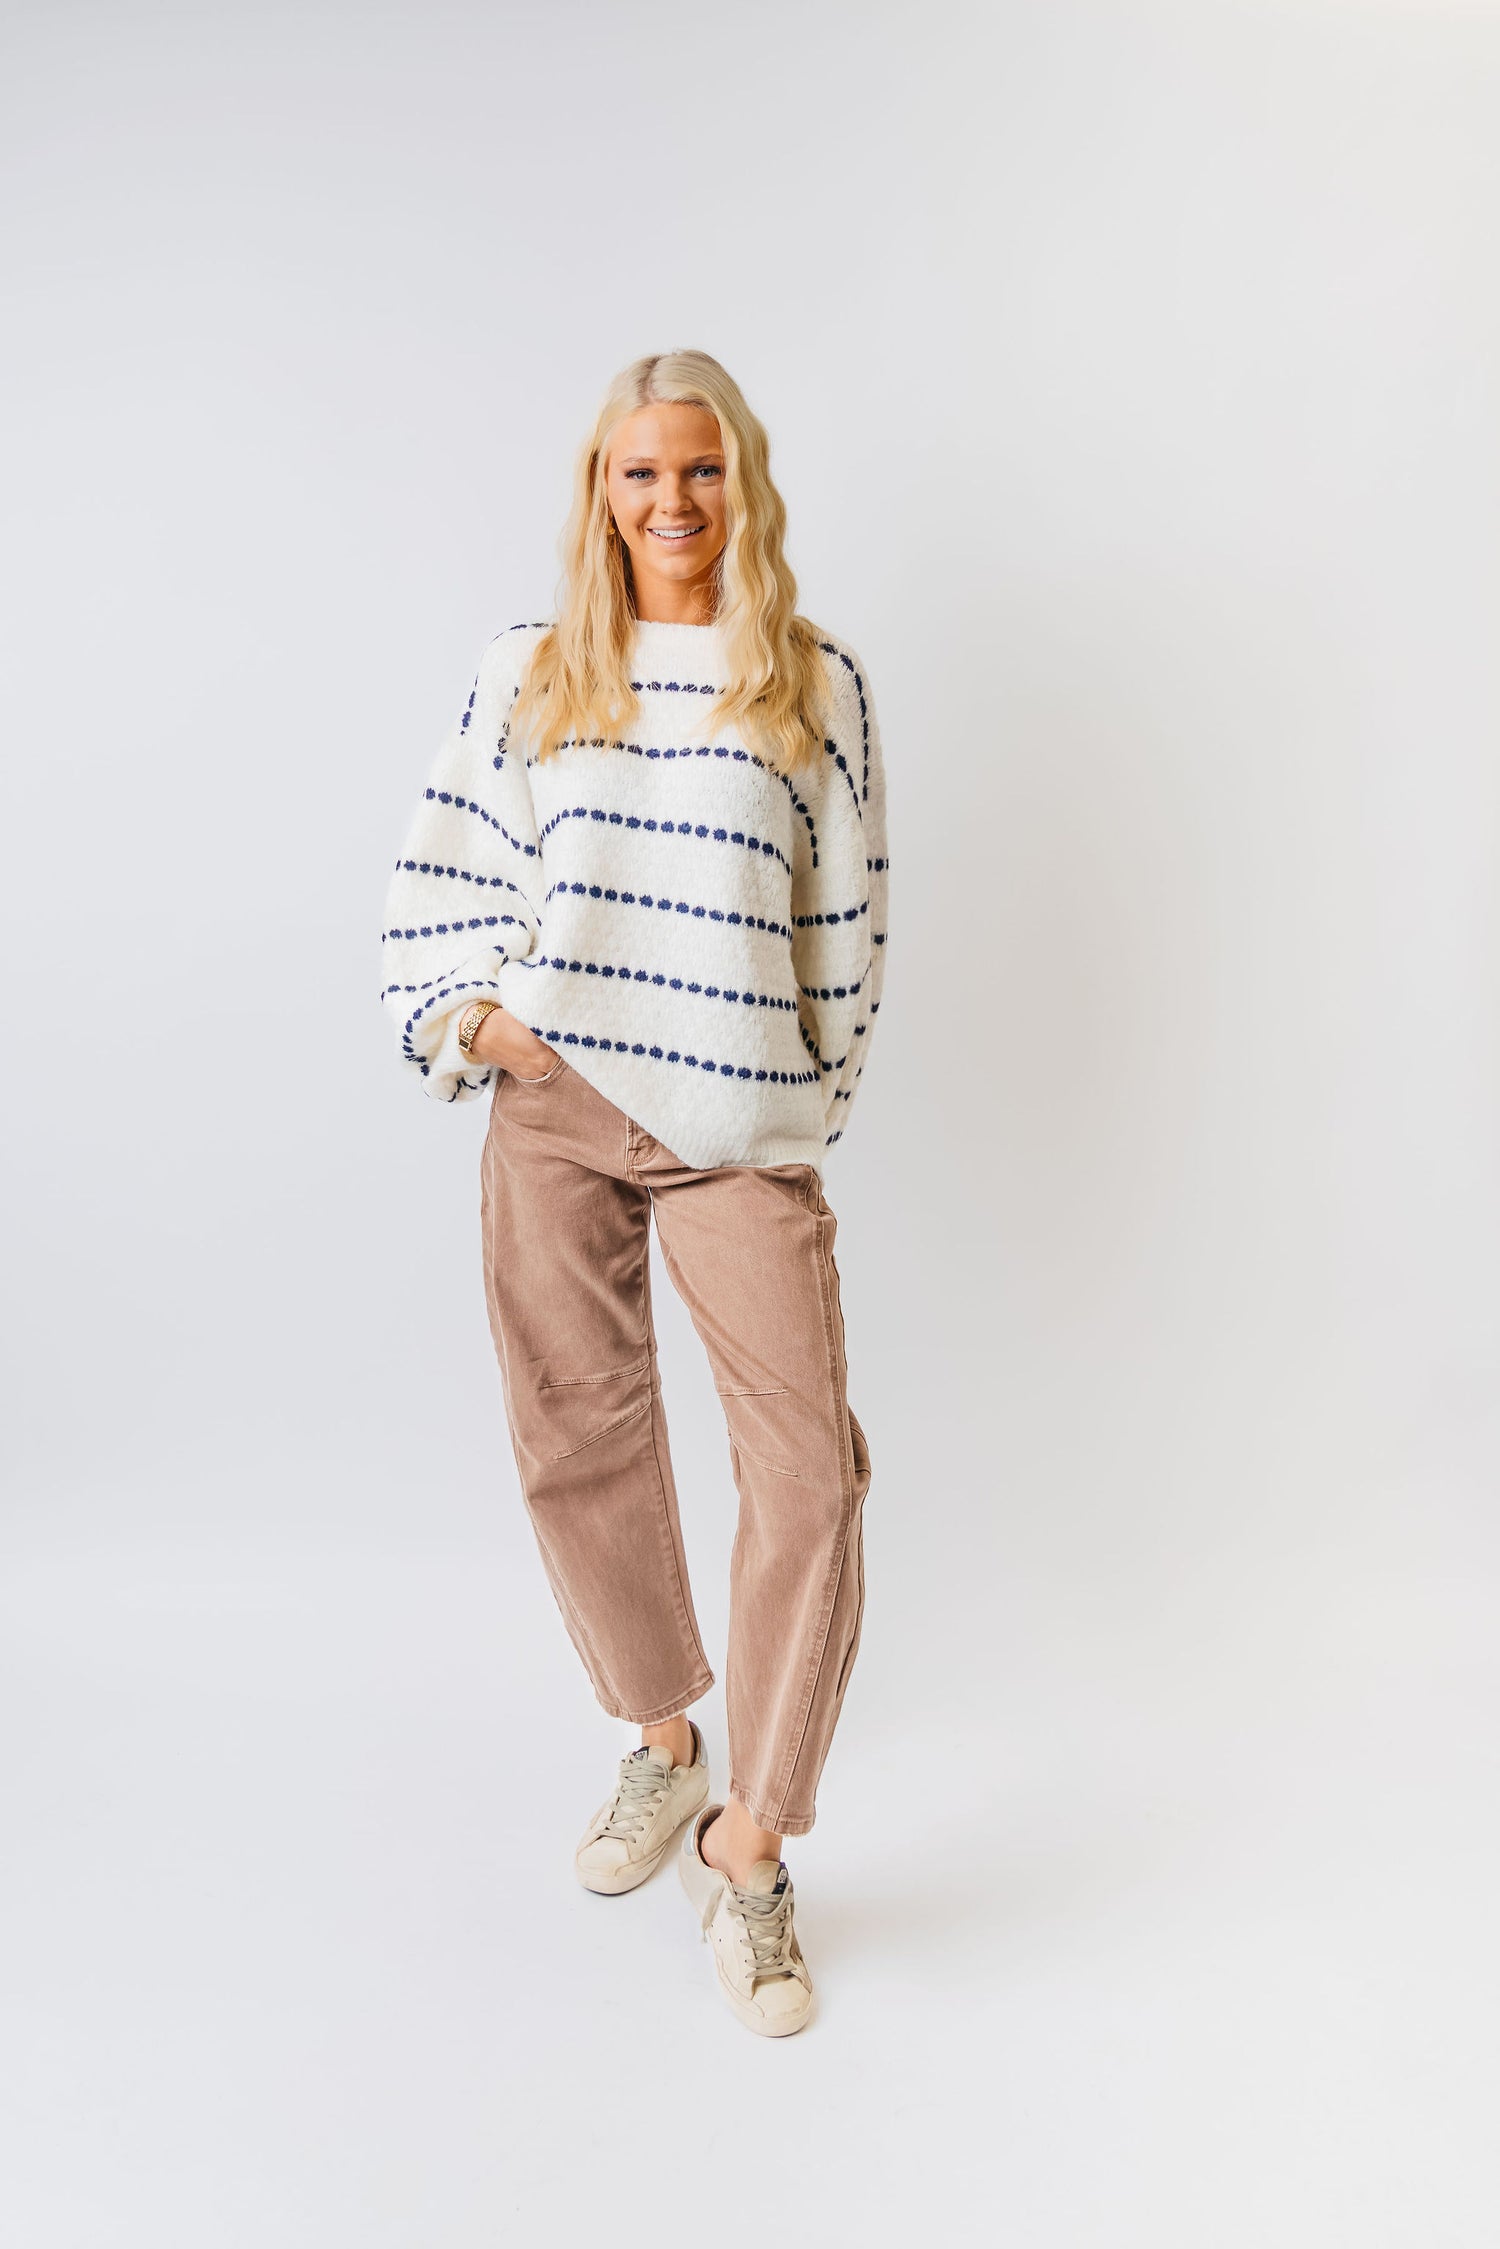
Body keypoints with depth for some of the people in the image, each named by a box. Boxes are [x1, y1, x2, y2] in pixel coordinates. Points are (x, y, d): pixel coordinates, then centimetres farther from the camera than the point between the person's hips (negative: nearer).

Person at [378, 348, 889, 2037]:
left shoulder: (819, 686, 6)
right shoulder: (526, 674, 9)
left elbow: (848, 925, 8)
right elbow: (448, 875, 11)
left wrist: (815, 1103, 6)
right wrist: (474, 1013, -3)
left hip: (738, 1127, -1)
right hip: (553, 1107, 2)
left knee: (809, 1469, -10)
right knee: (580, 1440, 10)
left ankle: (746, 1852, 7)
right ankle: (663, 1743, 34)